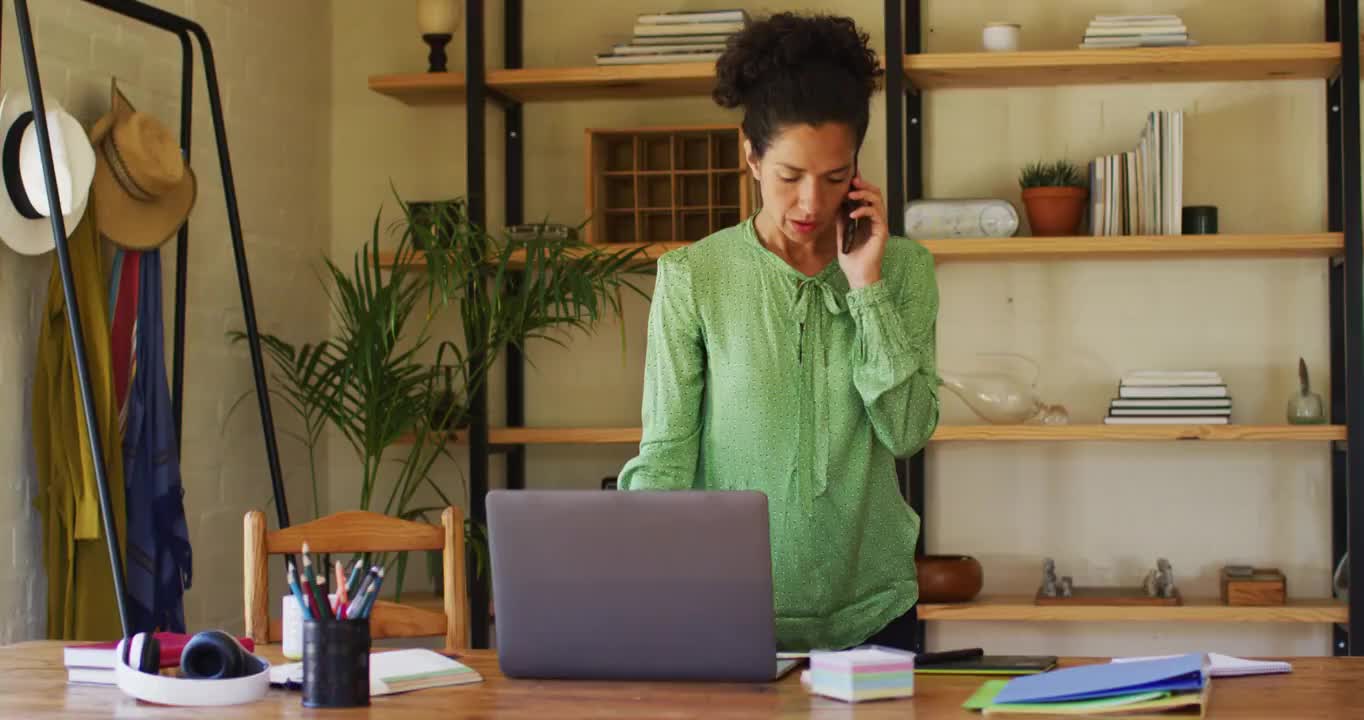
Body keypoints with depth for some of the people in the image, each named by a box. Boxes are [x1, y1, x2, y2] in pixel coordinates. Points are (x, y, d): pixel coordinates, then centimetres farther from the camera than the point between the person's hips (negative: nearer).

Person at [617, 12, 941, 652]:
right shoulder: (691, 276, -7)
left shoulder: (902, 268, 0)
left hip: (867, 606, 2)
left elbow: (908, 431, -8)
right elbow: (665, 452, -9)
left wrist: (867, 286, -12)